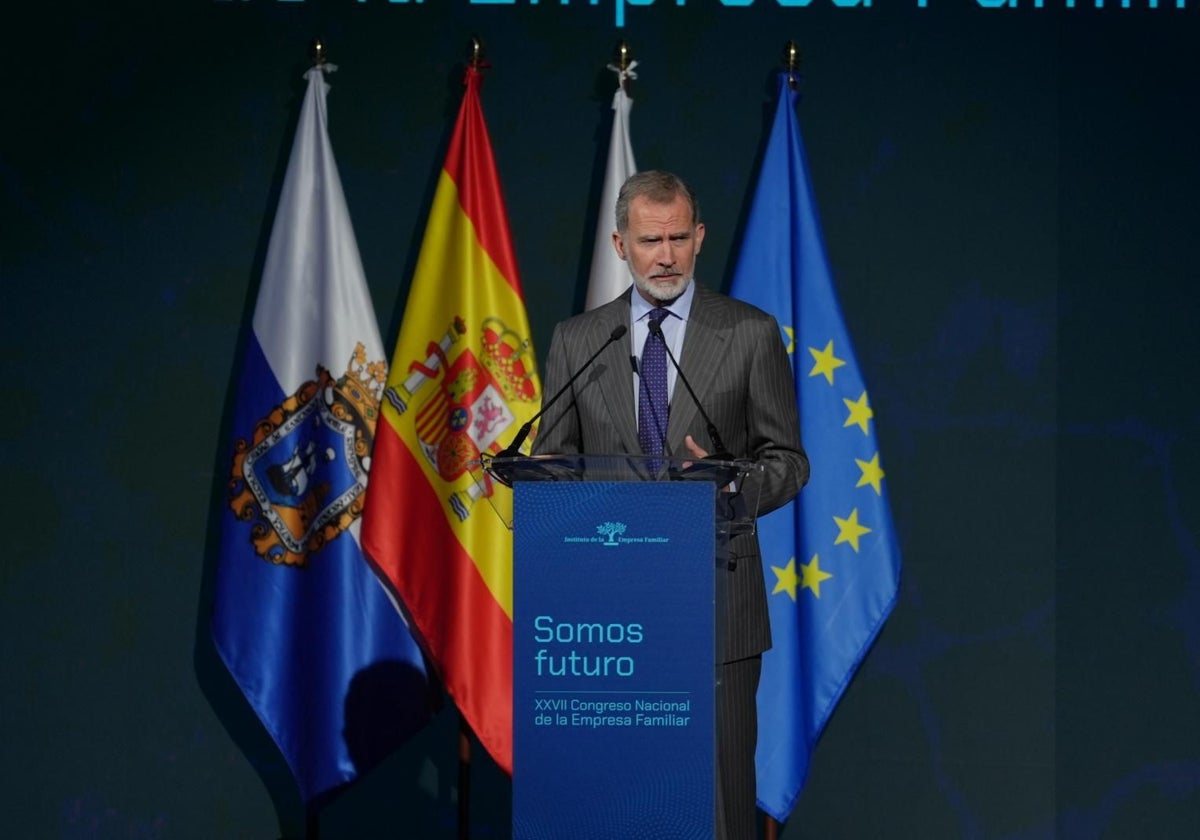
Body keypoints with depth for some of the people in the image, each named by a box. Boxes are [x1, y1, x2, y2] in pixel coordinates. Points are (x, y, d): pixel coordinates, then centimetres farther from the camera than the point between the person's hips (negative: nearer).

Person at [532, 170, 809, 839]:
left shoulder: (751, 333, 4)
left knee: (722, 780, -1)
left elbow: (788, 461, 5)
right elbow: (551, 461, 12)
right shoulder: (576, 339, 10)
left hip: (716, 597, -1)